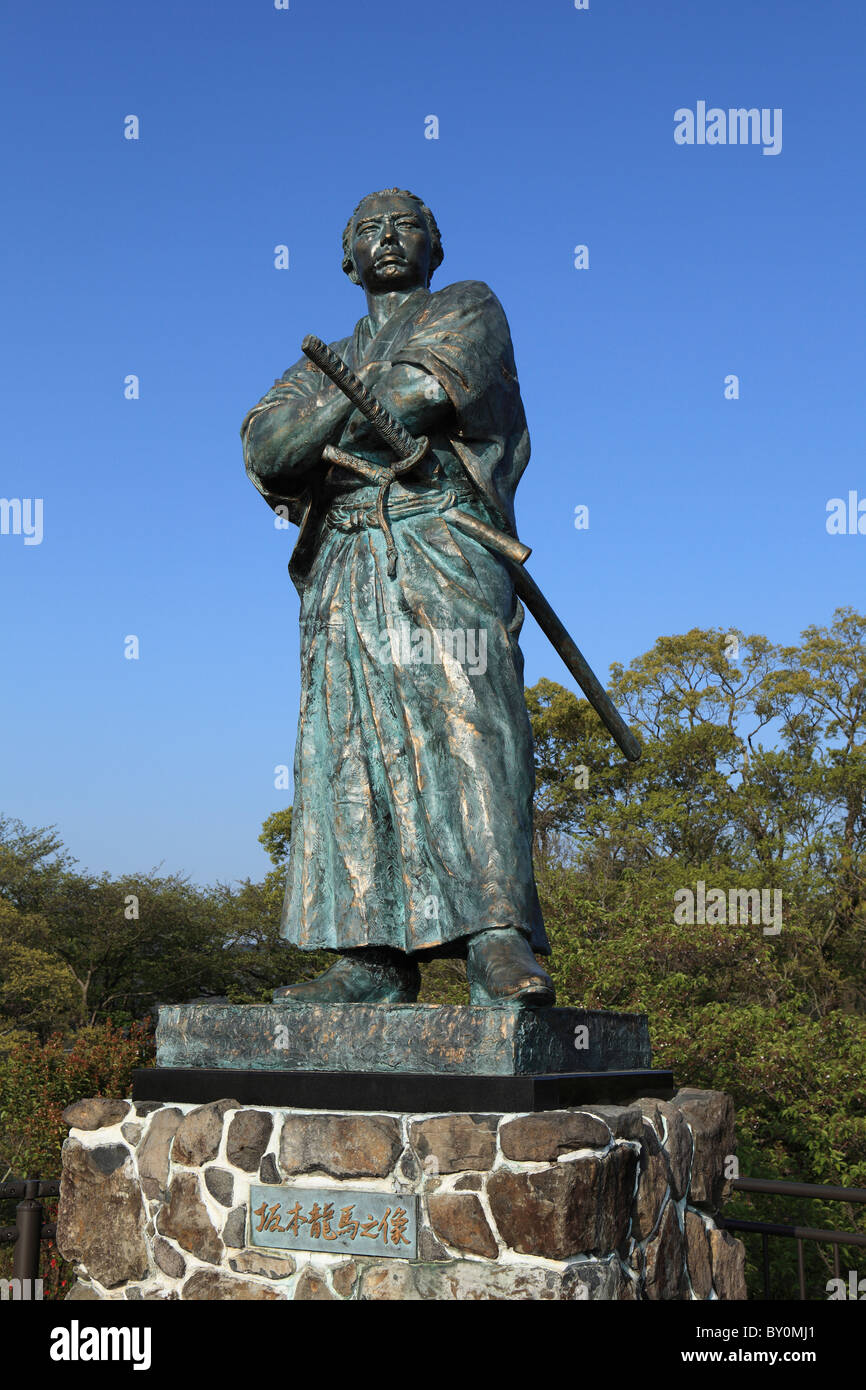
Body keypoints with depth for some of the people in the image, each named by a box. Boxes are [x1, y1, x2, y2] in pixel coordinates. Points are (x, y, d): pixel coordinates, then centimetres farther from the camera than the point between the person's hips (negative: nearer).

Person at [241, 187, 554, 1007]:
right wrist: (359, 391, -1)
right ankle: (372, 960, -7)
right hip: (343, 564, 5)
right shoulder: (325, 361, 29)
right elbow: (264, 448, 10)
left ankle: (499, 946, -26)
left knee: (463, 728, -18)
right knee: (350, 746, -5)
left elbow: (426, 390, -5)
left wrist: (321, 436, 9)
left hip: (441, 547, -5)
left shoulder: (468, 310, 16)